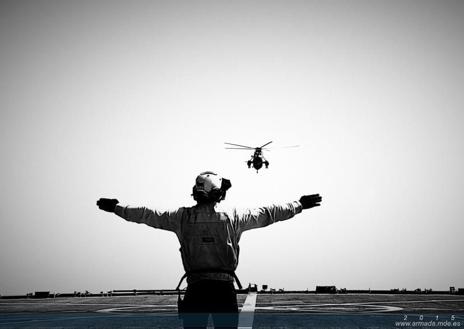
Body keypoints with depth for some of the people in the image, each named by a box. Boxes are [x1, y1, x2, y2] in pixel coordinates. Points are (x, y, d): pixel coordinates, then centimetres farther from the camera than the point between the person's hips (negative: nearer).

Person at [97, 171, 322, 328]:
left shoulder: (182, 217, 2)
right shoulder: (232, 218, -1)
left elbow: (147, 215, 11)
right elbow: (267, 214, 7)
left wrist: (116, 208, 25)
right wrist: (300, 205, 19)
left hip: (195, 290, 1)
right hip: (224, 289, -1)